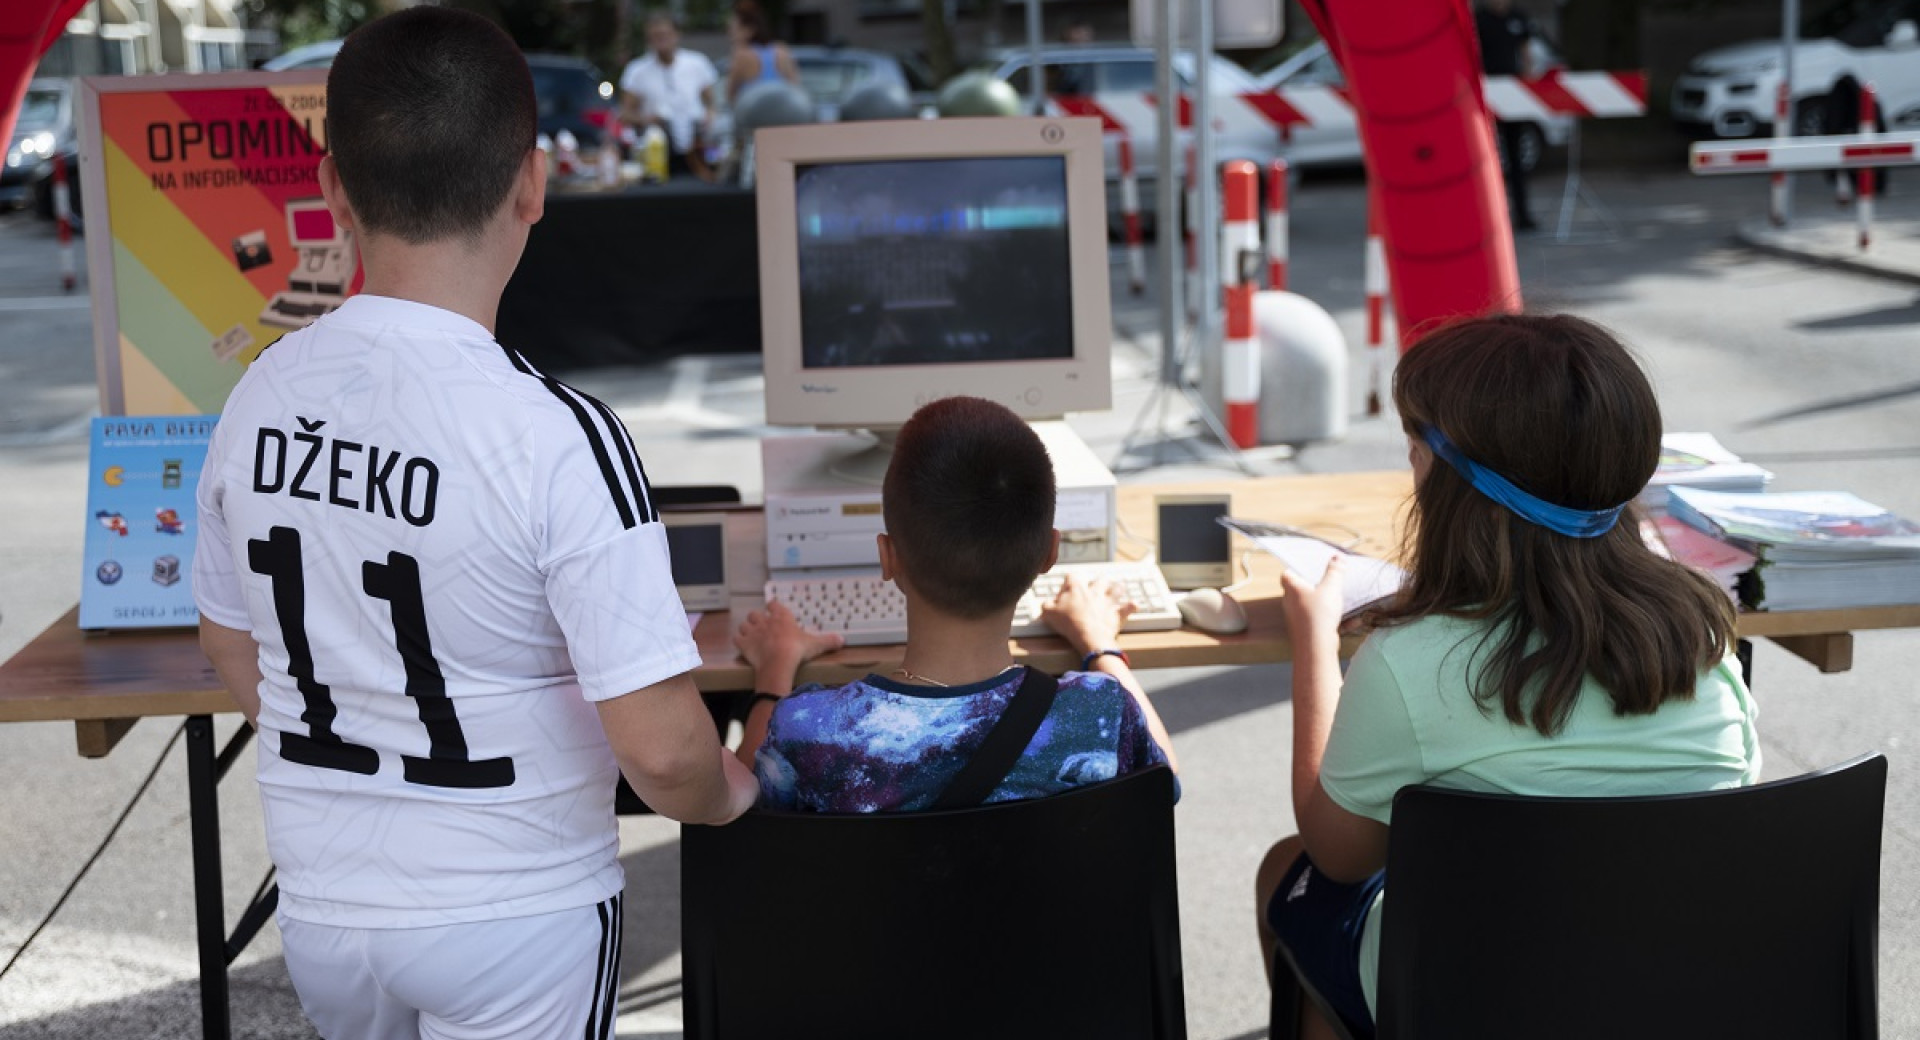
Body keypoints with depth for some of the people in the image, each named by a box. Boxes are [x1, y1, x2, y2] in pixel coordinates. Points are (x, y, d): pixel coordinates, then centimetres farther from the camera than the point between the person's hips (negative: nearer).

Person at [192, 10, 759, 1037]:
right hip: (513, 916, -5)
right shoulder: (555, 437, -25)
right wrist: (725, 796, -2)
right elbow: (660, 749, -25)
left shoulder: (258, 399, -6)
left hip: (320, 903, 5)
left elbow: (233, 652, 9)